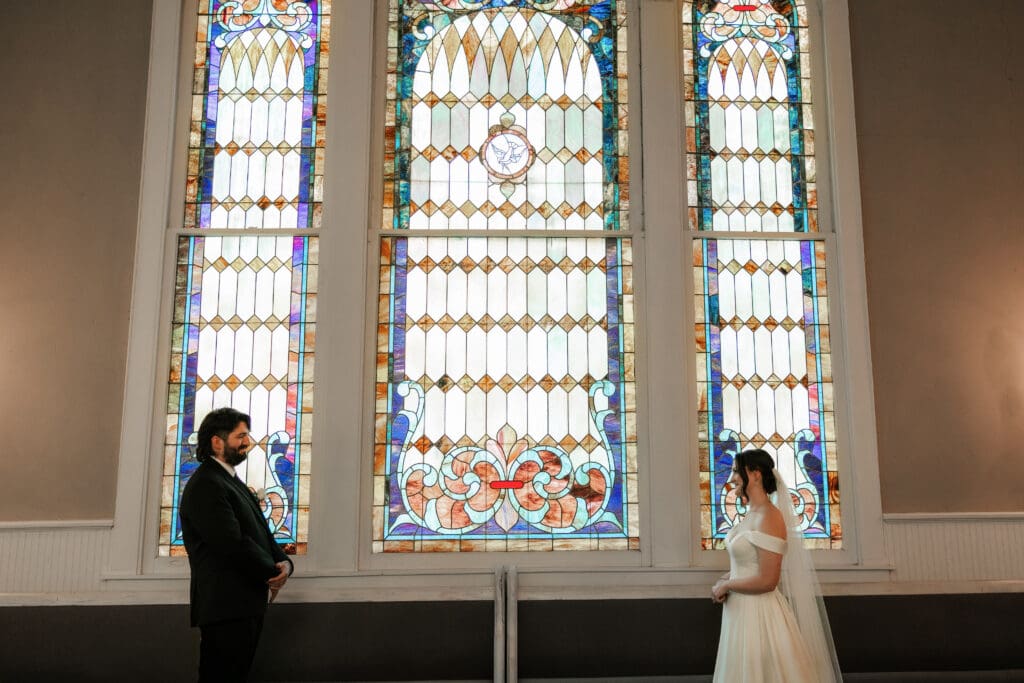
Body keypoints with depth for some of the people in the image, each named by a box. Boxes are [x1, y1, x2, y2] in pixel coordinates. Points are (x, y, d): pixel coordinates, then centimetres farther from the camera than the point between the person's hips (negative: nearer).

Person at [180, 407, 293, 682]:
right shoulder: (205, 485, -13)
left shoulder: (232, 482, 20)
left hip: (248, 605, 10)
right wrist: (273, 574, -9)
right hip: (226, 607, -10)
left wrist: (284, 562, -3)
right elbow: (233, 544, -22)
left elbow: (261, 533, 18)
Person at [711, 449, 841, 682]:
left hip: (760, 612, -9)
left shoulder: (769, 517, -19)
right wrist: (727, 580, 2)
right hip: (741, 610, 9)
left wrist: (725, 586, -10)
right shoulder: (751, 514, 7)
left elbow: (767, 581, -22)